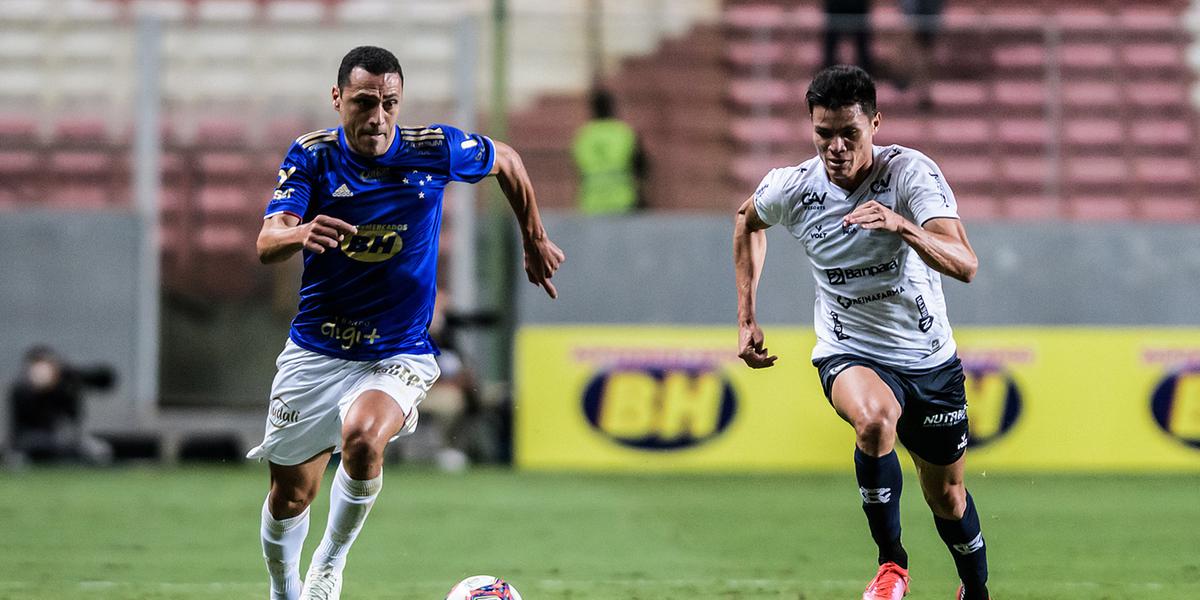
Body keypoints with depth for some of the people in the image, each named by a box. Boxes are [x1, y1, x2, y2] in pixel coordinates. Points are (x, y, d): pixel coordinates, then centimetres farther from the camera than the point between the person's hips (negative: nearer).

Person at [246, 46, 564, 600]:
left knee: (362, 438, -32)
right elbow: (266, 243, -22)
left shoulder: (434, 150, -10)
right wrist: (301, 234, -45)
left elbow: (506, 161, 11)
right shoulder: (313, 155, -9)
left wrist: (534, 241, 19)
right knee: (290, 494, 6)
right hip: (315, 350, 2)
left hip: (398, 354, -2)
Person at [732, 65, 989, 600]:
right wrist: (746, 318, 9)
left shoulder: (912, 173, -20)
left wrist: (902, 226, -50)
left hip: (929, 359, 0)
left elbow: (964, 265, -32)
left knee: (947, 496, 13)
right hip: (848, 353, 0)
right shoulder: (791, 188, -12)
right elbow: (748, 219, 14)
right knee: (875, 419, -35)